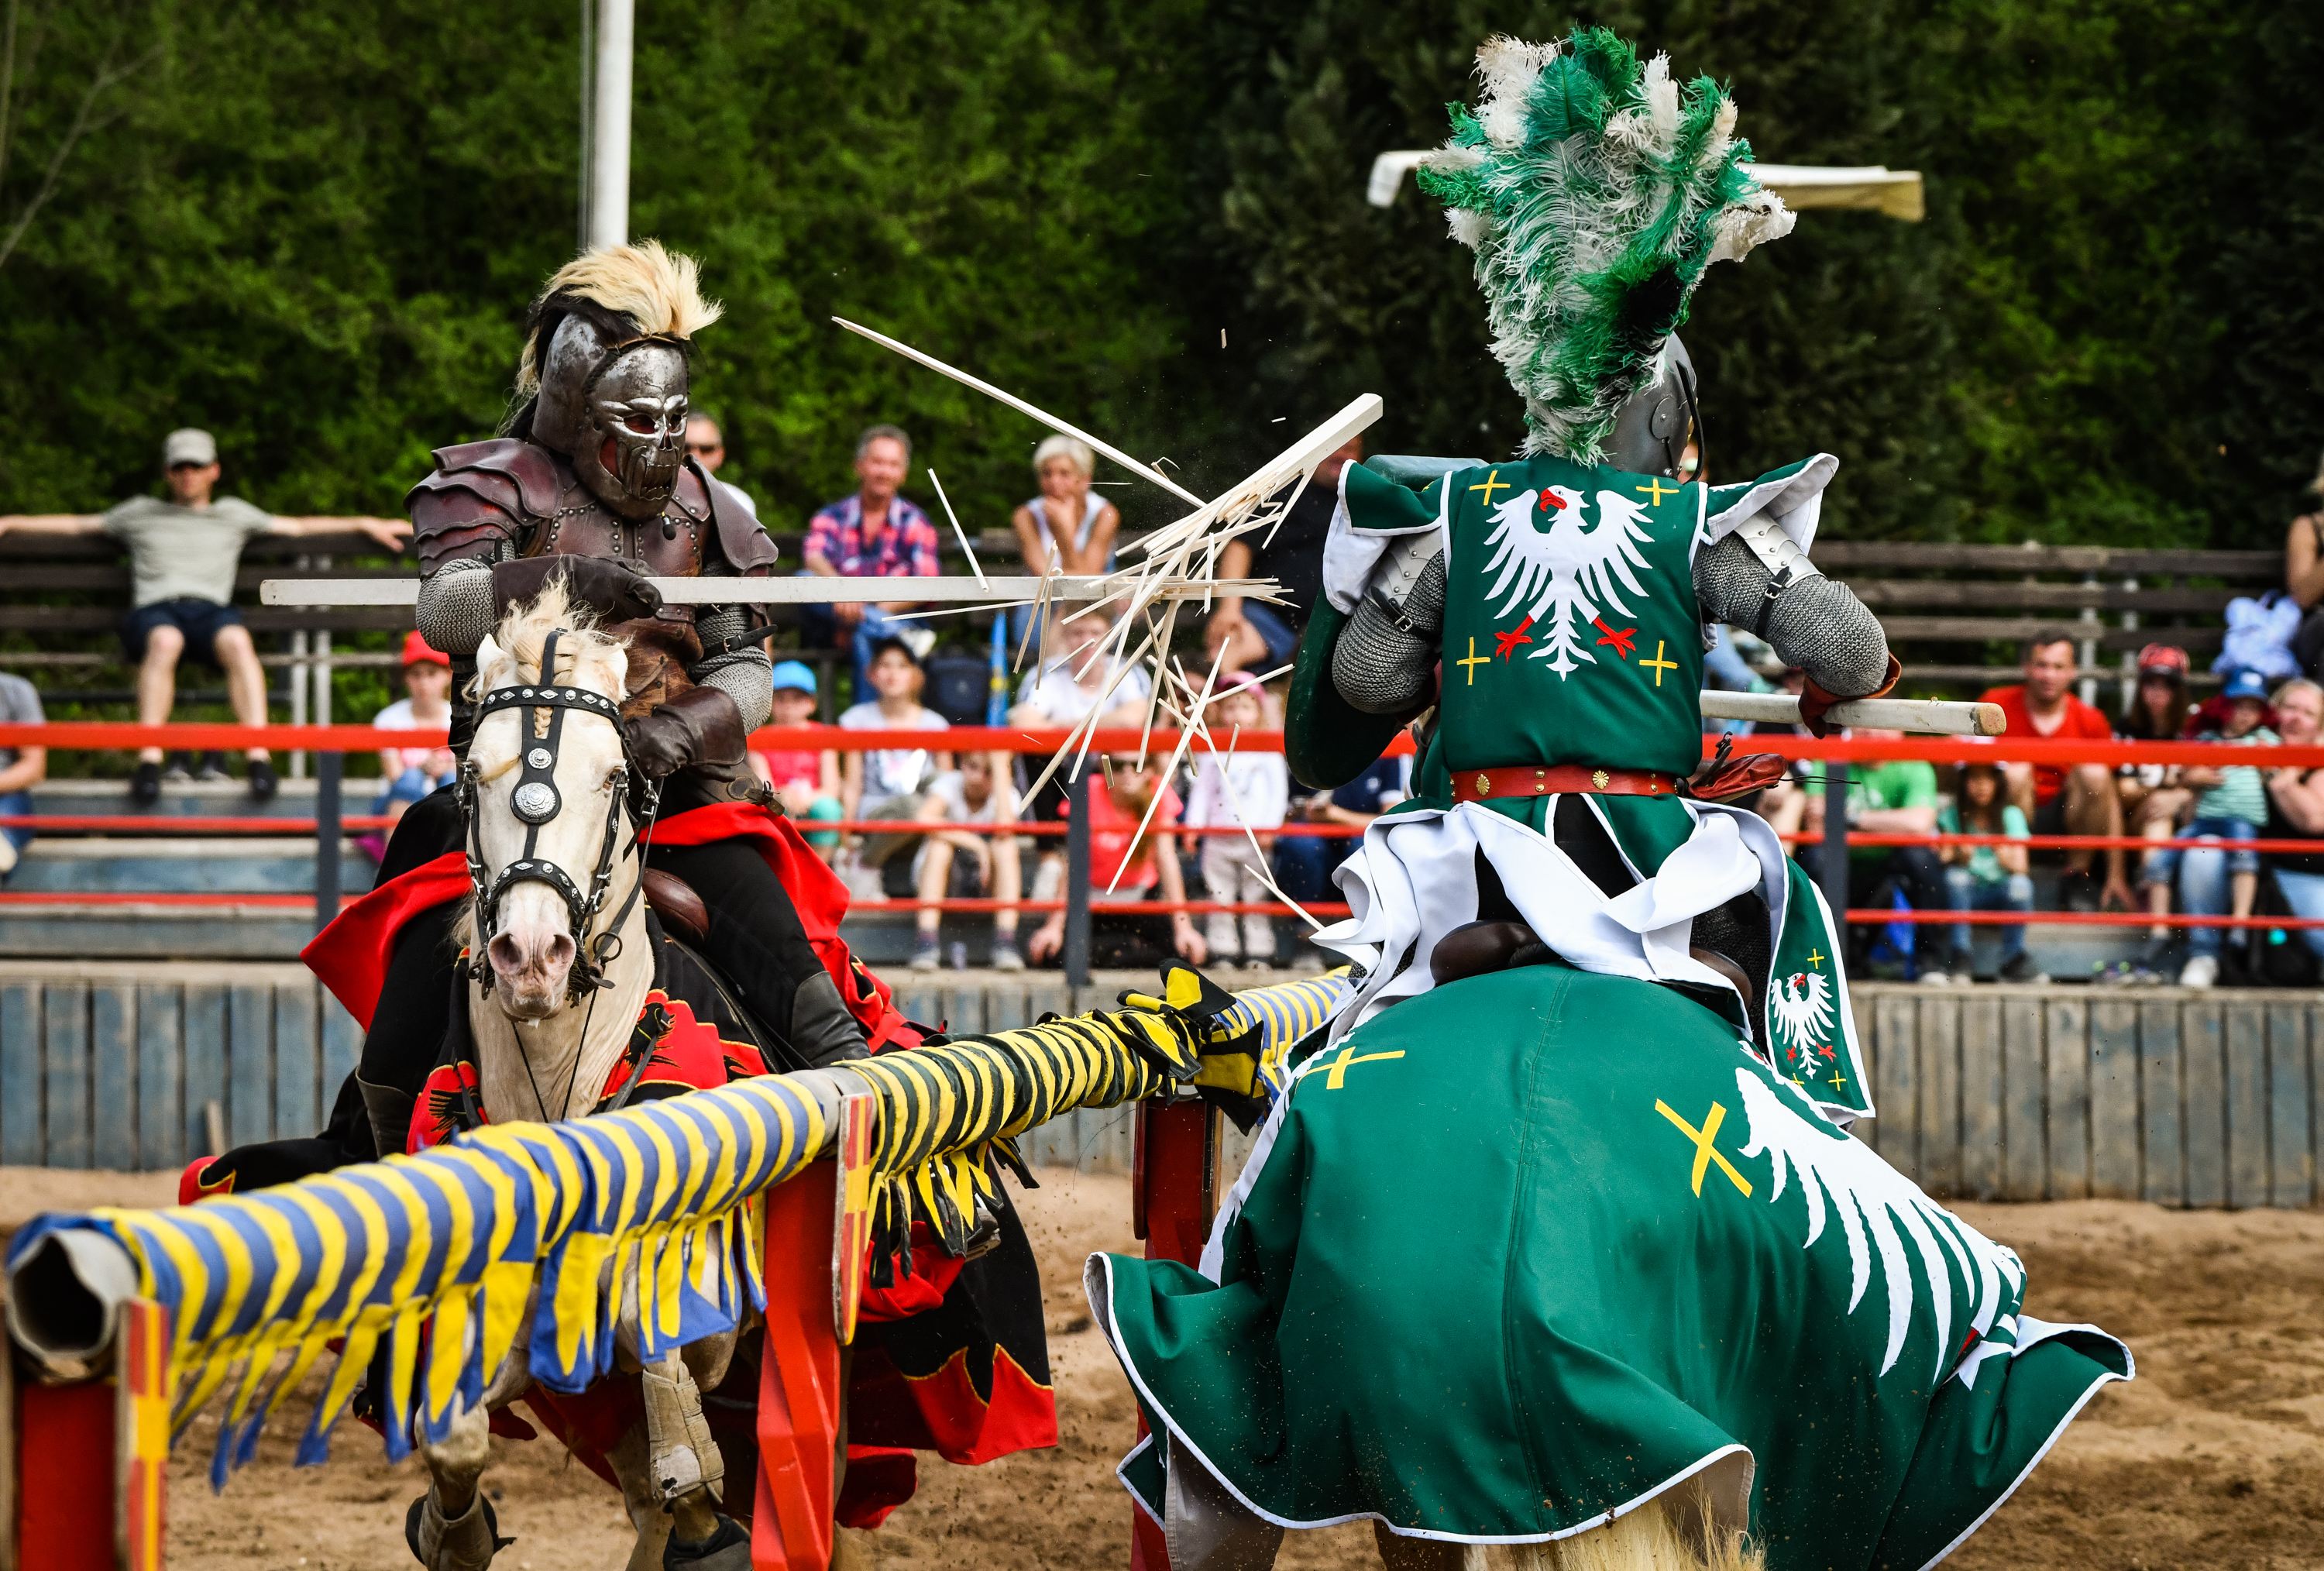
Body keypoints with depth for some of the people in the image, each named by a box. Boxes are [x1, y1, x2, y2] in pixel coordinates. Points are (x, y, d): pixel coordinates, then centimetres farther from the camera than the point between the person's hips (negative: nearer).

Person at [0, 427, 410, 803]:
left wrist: (364, 524, 28)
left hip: (211, 609, 1)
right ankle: (149, 760, -50)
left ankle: (258, 756, -50)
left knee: (238, 641, -38)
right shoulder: (141, 513, 31)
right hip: (154, 611, -1)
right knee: (165, 641, -40)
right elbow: (76, 524, 33)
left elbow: (298, 526, 34)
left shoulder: (233, 513, 32)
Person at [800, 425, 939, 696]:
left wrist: (877, 611, -19)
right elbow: (814, 559, -11)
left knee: (864, 638, -35)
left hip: (896, 618, -1)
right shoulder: (833, 518, 11)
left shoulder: (914, 523, 10)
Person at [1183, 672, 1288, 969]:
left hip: (1254, 840, -2)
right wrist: (1193, 826, 2)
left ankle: (1260, 952, 3)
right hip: (1218, 838, 2)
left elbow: (1279, 791, 0)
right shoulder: (1212, 750, 9)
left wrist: (1269, 828, -9)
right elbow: (1201, 789, 11)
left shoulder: (1268, 751, 2)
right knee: (1220, 899, 4)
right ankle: (1223, 952, 8)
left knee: (1257, 898, 0)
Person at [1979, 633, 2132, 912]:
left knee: (2094, 773, -24)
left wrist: (2115, 876, -8)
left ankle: (2076, 877, -8)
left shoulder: (2091, 722, -4)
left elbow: (2109, 800, -4)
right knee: (2016, 772, -31)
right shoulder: (1998, 706, -7)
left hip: (2061, 820, 2)